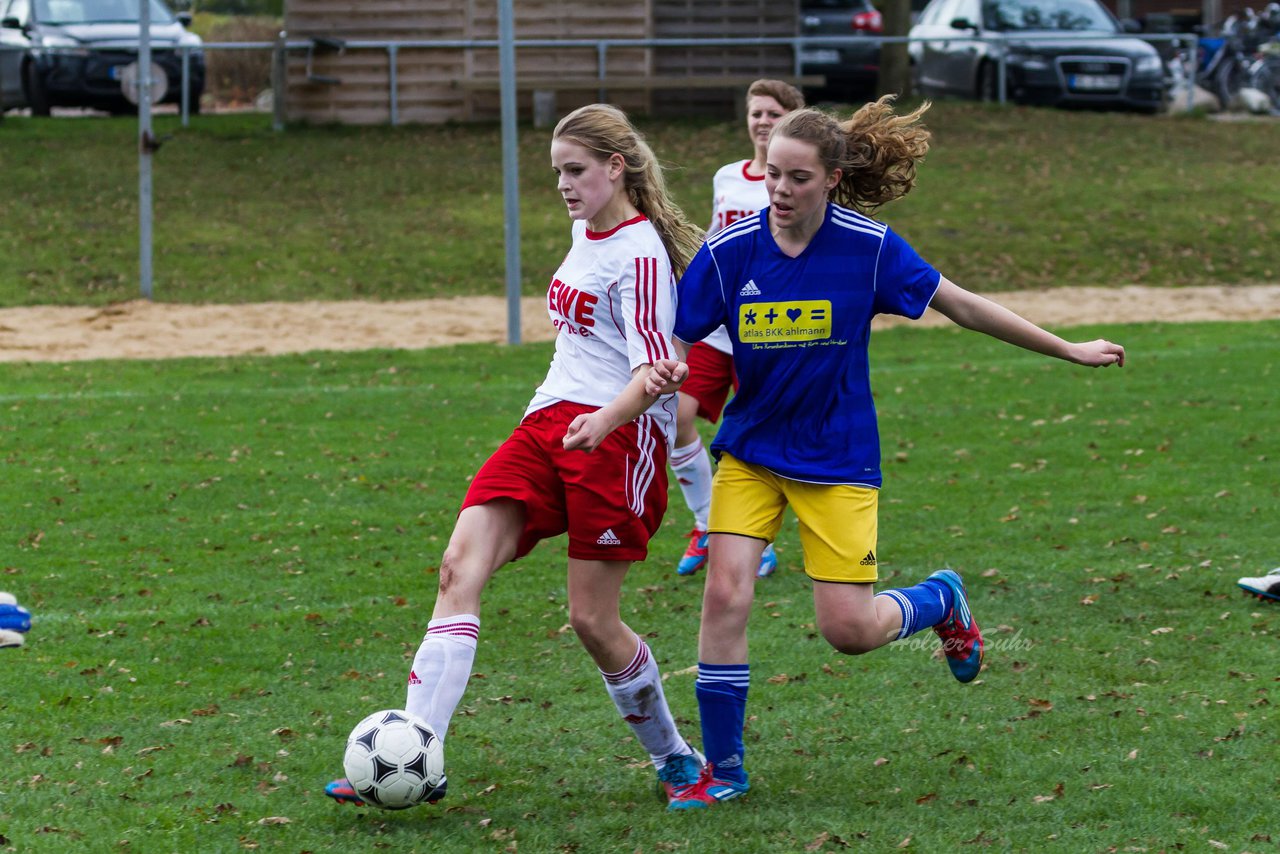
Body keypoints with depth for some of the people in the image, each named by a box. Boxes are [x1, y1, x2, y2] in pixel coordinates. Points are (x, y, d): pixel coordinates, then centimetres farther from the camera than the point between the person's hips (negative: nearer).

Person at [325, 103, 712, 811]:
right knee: (461, 566, -12)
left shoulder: (640, 252, -10)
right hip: (547, 426, 8)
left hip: (618, 435, -8)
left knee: (591, 617, -5)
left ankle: (674, 759, 19)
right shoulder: (585, 233, 17)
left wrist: (605, 420, -36)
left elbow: (653, 367, -19)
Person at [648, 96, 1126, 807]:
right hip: (750, 451, 2)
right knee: (725, 594, -13)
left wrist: (1070, 350, 3)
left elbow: (962, 307, -2)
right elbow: (674, 343, -4)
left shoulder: (867, 247, -14)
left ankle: (940, 600, 30)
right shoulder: (729, 252, -11)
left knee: (848, 630, -6)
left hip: (836, 461, -2)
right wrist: (658, 374, -29)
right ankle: (722, 768, 3)